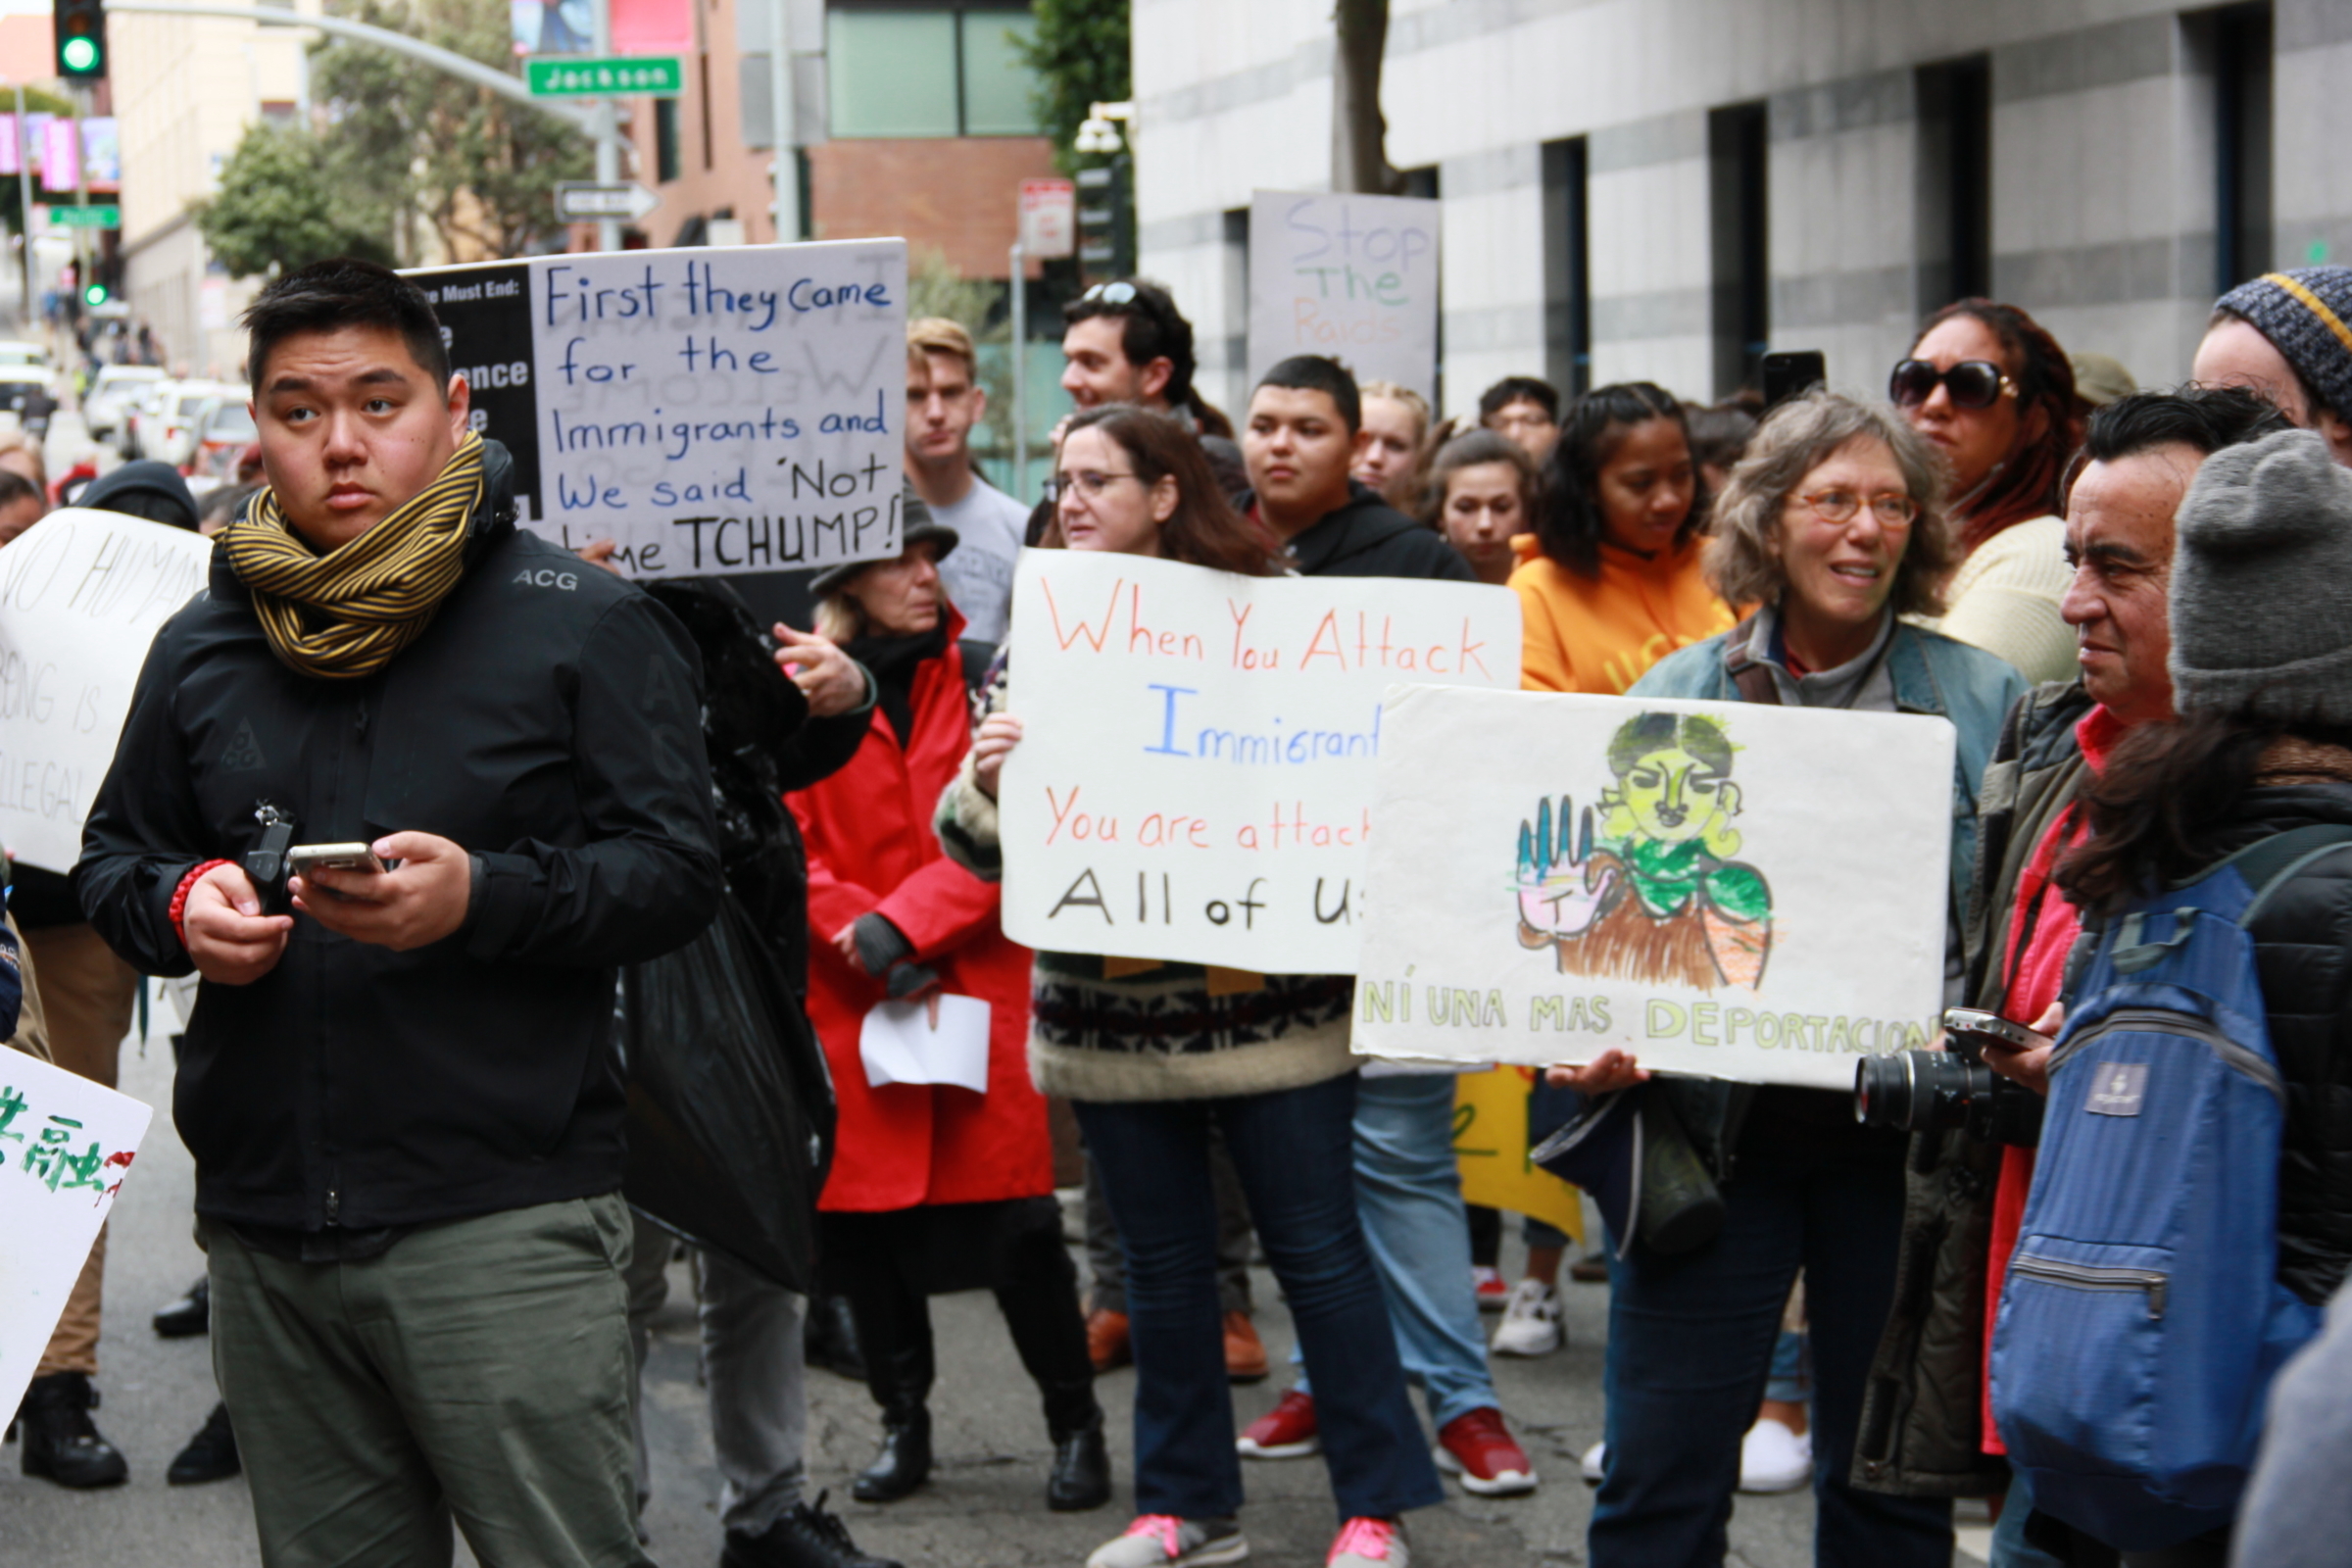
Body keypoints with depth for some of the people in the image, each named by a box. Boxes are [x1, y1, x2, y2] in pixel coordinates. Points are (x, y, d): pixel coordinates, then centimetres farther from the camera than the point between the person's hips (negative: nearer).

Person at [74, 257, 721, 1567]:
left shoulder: (582, 624, -1)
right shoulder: (202, 647, 14)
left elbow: (674, 869, -6)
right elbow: (112, 858, 22)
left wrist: (483, 896, -22)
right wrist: (180, 906, -1)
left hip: (502, 1216, -5)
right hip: (263, 1227, 5)